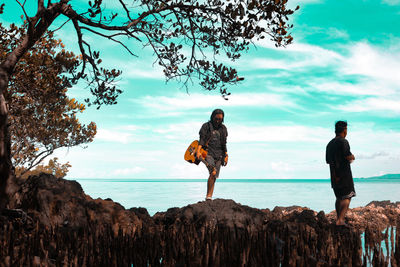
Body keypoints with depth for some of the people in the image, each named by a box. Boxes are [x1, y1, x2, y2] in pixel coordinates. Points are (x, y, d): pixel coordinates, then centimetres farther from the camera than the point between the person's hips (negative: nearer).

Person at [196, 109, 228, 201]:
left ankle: (209, 197, 3)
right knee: (213, 172, -23)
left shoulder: (223, 128, 14)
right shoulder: (206, 126, 1)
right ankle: (208, 196, -15)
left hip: (218, 155, 5)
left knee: (214, 177, -1)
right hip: (208, 153, -4)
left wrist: (226, 156, 15)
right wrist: (198, 151, -21)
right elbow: (201, 140, -7)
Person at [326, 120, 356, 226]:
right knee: (347, 197, -5)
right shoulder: (343, 142, -11)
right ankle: (340, 219, -15)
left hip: (334, 175, 7)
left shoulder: (330, 144, 13)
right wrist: (353, 157, 2)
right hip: (344, 174, -7)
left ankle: (338, 218, 17)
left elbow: (328, 161, 17)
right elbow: (348, 157, -18)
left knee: (339, 197, 15)